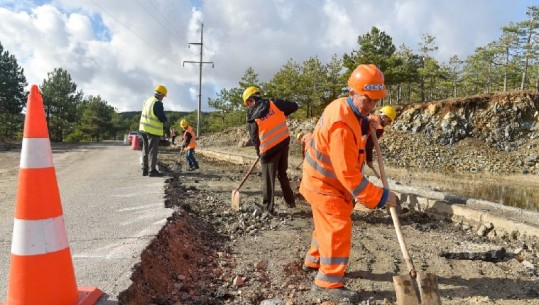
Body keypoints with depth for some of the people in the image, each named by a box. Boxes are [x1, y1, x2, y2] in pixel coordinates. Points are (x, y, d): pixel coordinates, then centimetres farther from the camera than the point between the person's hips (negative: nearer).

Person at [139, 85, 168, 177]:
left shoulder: (147, 100, 9)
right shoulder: (158, 103, -16)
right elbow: (162, 118, -17)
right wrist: (165, 118, 5)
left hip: (144, 129, 8)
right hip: (153, 130, -8)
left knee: (145, 150, 15)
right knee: (153, 151, -3)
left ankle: (144, 170, 20)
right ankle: (152, 170, -2)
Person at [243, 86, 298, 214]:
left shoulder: (252, 117, -3)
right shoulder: (274, 103, -1)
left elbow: (254, 138, 3)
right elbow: (294, 106, 5)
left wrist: (259, 153, 17)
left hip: (269, 148, -3)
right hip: (284, 143, 3)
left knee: (268, 178, 9)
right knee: (282, 174, 20)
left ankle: (268, 207, 13)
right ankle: (290, 201, 25)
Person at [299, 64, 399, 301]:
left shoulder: (346, 107, -2)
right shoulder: (341, 124, -33)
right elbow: (348, 174, -33)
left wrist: (370, 126, -2)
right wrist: (379, 197, -28)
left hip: (326, 180, 10)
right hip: (324, 184, -10)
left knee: (328, 225, 24)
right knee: (339, 230, -6)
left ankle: (314, 261, 43)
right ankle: (328, 282, 7)